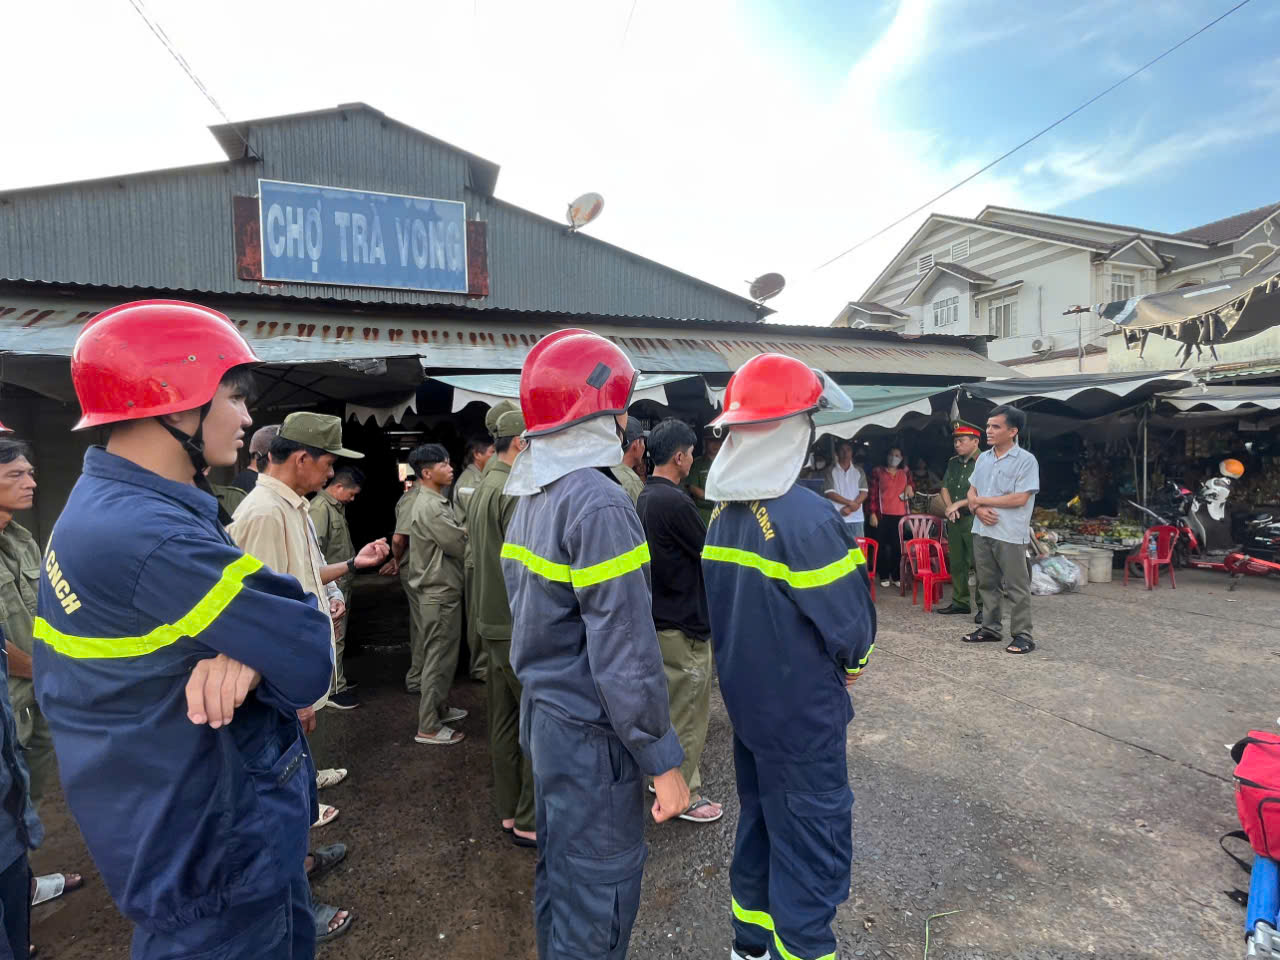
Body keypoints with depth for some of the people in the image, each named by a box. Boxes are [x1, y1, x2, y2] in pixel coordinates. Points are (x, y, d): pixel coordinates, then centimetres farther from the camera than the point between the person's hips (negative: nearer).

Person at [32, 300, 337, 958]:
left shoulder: (107, 508, 3)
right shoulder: (150, 537, -31)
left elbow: (252, 612, 1)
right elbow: (308, 660, -28)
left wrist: (241, 651, -19)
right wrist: (255, 652, -9)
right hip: (214, 855, -9)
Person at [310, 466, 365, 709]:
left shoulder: (337, 506, 11)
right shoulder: (320, 508, -18)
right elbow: (314, 549, -24)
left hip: (342, 583, 10)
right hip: (332, 585, -10)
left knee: (339, 634, 18)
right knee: (334, 637, -2)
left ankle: (337, 679, 31)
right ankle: (334, 690, 7)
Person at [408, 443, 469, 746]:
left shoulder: (437, 502, 12)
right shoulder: (429, 507, -21)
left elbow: (454, 537, 12)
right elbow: (460, 545, -20)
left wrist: (467, 531, -5)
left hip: (441, 588, 10)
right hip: (439, 592, -10)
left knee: (440, 656, 20)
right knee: (439, 658, -2)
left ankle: (438, 709, 34)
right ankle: (428, 728, 8)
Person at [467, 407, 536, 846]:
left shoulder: (482, 489, 12)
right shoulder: (515, 491, -20)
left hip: (493, 623, 10)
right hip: (520, 628, -10)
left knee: (506, 722, 18)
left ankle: (509, 811, 31)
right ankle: (531, 822, 14)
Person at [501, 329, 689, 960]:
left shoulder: (530, 498, 6)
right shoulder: (599, 505, -23)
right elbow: (625, 652, -25)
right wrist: (663, 759, -16)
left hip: (543, 714, 9)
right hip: (592, 735, -9)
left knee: (557, 867, 24)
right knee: (599, 886, 9)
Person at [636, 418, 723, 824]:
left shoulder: (645, 497, 7)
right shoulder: (675, 501, -23)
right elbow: (709, 554, -14)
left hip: (659, 618, 10)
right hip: (684, 624, -10)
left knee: (669, 705, 22)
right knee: (688, 714, 5)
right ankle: (685, 795, 19)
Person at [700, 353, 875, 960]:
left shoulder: (723, 512, -2)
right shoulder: (805, 517, -26)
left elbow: (731, 604, 4)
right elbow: (851, 624, -19)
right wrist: (852, 660, 2)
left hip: (747, 702, 8)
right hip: (802, 715, -8)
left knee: (759, 824, 25)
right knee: (812, 853, 10)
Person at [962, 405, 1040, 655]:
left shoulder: (1026, 460, -9)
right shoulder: (983, 458, 11)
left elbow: (1020, 498, -17)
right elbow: (971, 493, 13)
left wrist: (982, 500, -9)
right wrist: (979, 509, -9)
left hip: (1010, 534, -6)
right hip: (982, 531, 6)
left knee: (1016, 587, 1)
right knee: (987, 584, 13)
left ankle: (1022, 635, 10)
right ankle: (990, 628, 24)